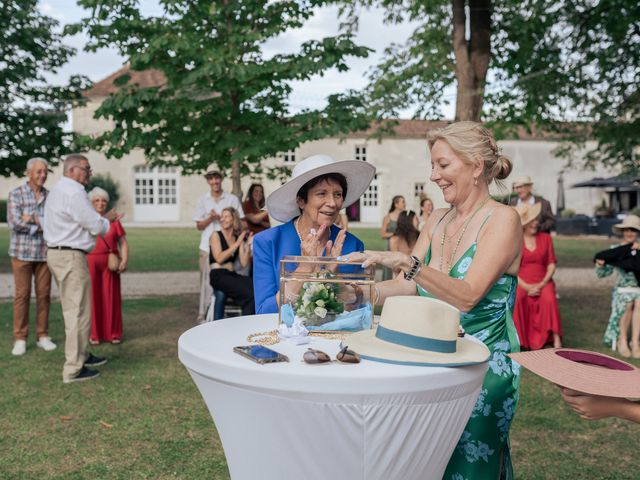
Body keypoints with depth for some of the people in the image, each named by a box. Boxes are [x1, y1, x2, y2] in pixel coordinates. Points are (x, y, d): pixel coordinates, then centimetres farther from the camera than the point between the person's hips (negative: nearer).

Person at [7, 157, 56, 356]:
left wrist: (34, 219, -13)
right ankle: (20, 339, 9)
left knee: (44, 294, 5)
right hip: (22, 251, -2)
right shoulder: (16, 194, -1)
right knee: (22, 294, 1)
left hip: (45, 252, 2)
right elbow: (14, 223, -12)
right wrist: (44, 223, -10)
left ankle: (43, 336, 14)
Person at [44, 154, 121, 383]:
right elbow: (96, 226, -15)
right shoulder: (74, 192, -16)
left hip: (58, 253, 11)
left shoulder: (58, 190, 17)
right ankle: (73, 369, 1)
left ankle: (80, 355, 31)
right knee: (79, 312, -5)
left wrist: (103, 218, 14)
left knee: (73, 310, 19)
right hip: (71, 257, -11)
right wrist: (106, 221, 6)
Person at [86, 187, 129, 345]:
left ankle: (114, 333, 15)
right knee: (93, 297, 4)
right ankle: (94, 333, 16)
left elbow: (123, 242, 6)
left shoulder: (113, 220, 5)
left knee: (111, 297, 4)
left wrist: (124, 260, -8)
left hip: (110, 262, 1)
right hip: (89, 262, -1)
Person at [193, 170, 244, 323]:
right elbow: (199, 226, 10)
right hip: (208, 247, 1)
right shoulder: (202, 200, 11)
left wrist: (220, 218, -9)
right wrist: (210, 218, -9)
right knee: (207, 280, 0)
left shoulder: (232, 199, 5)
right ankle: (203, 314, 7)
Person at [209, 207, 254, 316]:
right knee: (249, 292, -28)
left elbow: (244, 263, 6)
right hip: (218, 275, -4)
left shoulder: (239, 238, 15)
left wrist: (248, 246, -6)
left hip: (233, 275, 4)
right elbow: (219, 258, -10)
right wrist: (237, 244, -7)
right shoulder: (216, 235, 5)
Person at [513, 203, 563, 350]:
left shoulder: (545, 238, 12)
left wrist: (542, 284, -10)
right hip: (521, 283, -2)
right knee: (516, 299, -33)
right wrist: (526, 286, -14)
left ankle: (556, 338, -29)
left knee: (549, 299, -31)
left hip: (542, 283, 2)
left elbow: (551, 264, 7)